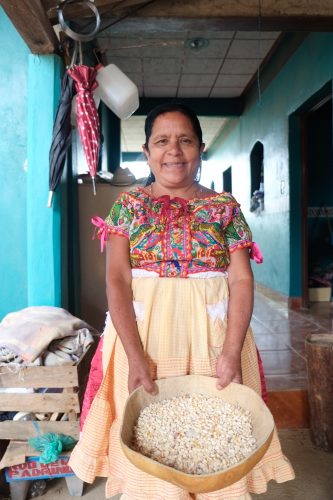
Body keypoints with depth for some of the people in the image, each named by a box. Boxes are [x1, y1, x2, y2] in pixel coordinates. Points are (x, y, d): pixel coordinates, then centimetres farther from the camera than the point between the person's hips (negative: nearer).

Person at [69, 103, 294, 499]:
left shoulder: (225, 207, 5)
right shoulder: (128, 204, 3)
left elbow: (242, 280, -1)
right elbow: (117, 281, -6)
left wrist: (231, 351, -14)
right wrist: (136, 357, -16)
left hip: (211, 333, 1)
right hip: (143, 332, 0)